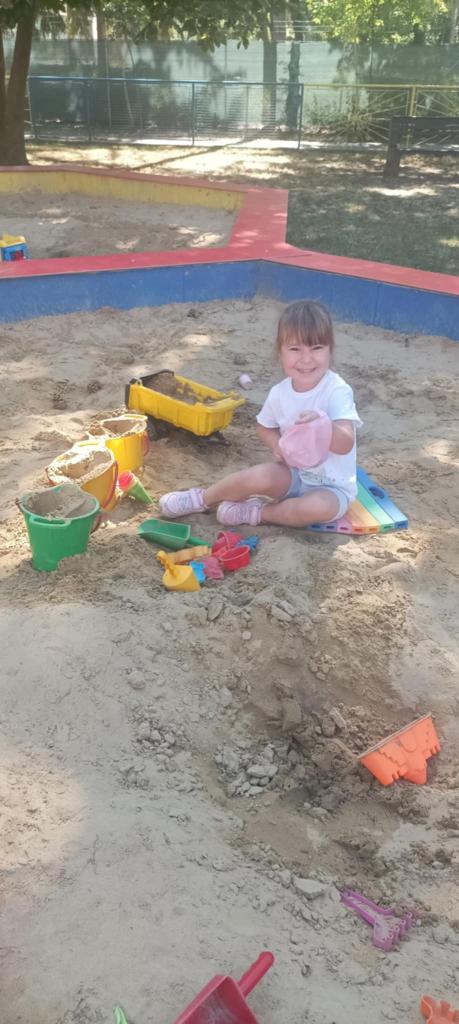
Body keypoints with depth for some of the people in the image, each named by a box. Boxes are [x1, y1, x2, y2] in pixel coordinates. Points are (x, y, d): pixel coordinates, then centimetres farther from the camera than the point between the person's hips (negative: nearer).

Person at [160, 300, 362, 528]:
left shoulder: (338, 391, -22)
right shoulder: (279, 393, -7)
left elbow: (345, 445, -30)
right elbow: (265, 428, 12)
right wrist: (277, 445, -11)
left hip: (332, 487, -3)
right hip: (293, 474, 3)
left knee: (320, 507, -35)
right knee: (260, 476, -26)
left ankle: (256, 512, -12)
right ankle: (201, 498, -1)